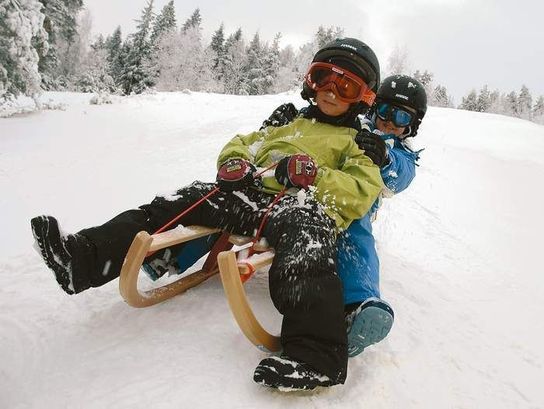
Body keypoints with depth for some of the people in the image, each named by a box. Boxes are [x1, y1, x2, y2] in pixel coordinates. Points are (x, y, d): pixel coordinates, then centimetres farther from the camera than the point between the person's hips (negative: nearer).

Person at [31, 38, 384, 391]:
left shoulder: (360, 142, 19)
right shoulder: (291, 123, 32)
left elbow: (365, 190, 1)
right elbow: (241, 144, 31)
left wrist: (313, 176, -14)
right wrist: (234, 163, 6)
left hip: (303, 204, -5)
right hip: (254, 195, 6)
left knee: (303, 228, -41)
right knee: (186, 200, -11)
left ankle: (315, 355, -54)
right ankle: (84, 258, -17)